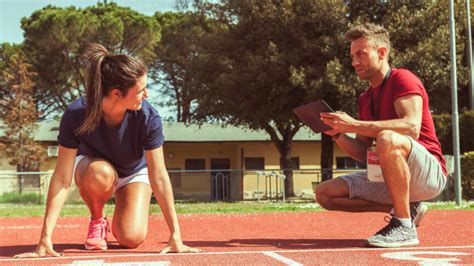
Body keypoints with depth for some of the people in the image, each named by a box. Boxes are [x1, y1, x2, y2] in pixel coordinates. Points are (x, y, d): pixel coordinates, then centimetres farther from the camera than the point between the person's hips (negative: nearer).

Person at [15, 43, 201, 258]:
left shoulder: (148, 117, -33)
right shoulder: (76, 115, -34)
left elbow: (159, 177, -29)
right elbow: (62, 179, -32)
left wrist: (175, 236, -32)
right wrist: (45, 239, -36)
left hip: (135, 172, 0)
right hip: (91, 165, 0)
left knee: (131, 239, -21)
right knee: (100, 174, -38)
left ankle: (119, 218, 16)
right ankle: (97, 220, -6)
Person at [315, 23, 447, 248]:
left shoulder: (402, 79, -8)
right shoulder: (365, 99, 14)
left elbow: (412, 127, -28)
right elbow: (363, 154, 13)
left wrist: (353, 125, -29)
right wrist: (338, 135, -6)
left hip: (429, 173, -8)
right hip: (390, 177, 8)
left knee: (387, 139, -38)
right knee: (324, 193, 0)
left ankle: (404, 226, -25)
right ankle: (405, 208, 2)